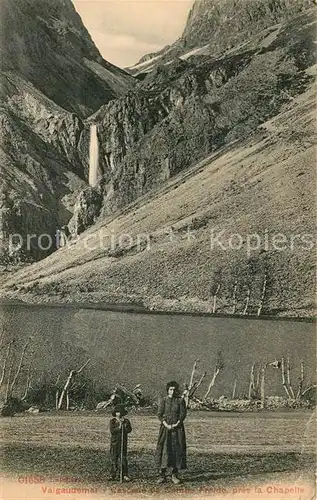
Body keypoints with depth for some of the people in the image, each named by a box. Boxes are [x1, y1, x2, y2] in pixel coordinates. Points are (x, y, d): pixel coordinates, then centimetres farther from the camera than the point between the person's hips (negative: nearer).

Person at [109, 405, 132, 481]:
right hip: (114, 442, -1)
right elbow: (112, 431, -11)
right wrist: (119, 427, -18)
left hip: (123, 441, 1)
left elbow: (129, 430, -6)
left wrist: (123, 425, -14)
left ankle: (125, 475, 2)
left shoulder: (126, 421, 7)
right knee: (114, 458, 1)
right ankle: (113, 475, 10)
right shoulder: (112, 421, 2)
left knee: (123, 458, -2)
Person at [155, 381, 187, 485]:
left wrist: (176, 424, -13)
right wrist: (166, 425, -14)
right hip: (165, 428, 0)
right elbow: (159, 414, -2)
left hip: (177, 428, 1)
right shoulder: (163, 401, 3)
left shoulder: (180, 401, 3)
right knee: (164, 449, -4)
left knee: (177, 450, 0)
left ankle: (174, 475, 9)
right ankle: (162, 475, 2)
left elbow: (183, 414, -1)